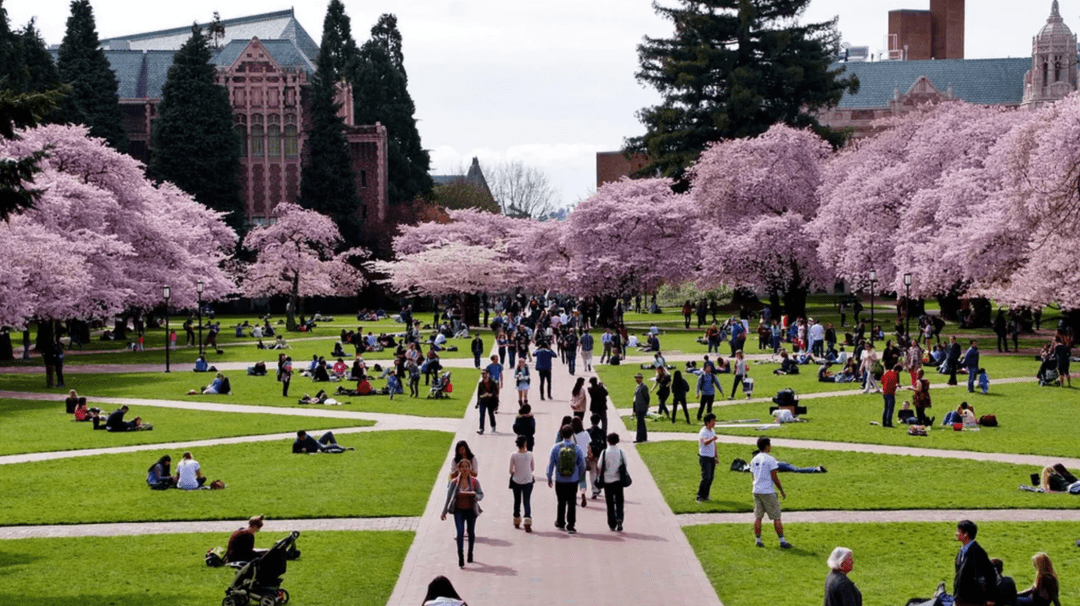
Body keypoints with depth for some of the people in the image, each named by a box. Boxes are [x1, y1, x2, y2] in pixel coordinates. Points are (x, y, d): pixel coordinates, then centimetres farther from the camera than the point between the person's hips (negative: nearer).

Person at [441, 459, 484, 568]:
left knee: (471, 532, 11)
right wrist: (444, 512, 9)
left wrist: (475, 496, -22)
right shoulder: (454, 482, 1)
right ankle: (460, 557, -15)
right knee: (460, 532, -13)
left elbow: (481, 495, 2)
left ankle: (470, 553, 32)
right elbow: (449, 497, 7)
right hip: (459, 510, -1)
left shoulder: (474, 482, 0)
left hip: (471, 510, 1)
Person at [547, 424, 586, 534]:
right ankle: (570, 525, 3)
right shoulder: (577, 448, -6)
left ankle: (560, 523, 27)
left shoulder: (556, 447, -8)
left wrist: (549, 478, 8)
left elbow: (550, 464, -3)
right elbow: (582, 465, -1)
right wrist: (578, 475, 17)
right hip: (573, 481, -1)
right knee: (572, 503, 5)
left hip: (560, 480, 1)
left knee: (561, 502, 16)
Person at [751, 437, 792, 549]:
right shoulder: (770, 460, -11)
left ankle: (757, 540, 8)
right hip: (768, 492, -6)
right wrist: (782, 491, -2)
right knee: (776, 517, 0)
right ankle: (782, 540, 1)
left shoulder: (754, 460, 9)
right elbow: (774, 477, -11)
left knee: (757, 517, 9)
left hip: (756, 491, 6)